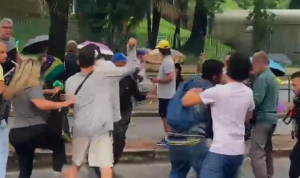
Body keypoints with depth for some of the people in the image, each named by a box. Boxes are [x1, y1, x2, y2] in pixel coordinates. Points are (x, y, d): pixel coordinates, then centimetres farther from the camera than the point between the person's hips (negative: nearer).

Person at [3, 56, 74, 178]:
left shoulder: (15, 88, 13)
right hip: (35, 130, -6)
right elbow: (41, 104, -29)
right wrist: (64, 103, -29)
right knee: (59, 145, 20)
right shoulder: (32, 87, -12)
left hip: (16, 133, 6)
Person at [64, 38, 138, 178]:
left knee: (75, 165, 21)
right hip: (101, 128, -4)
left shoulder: (70, 81, 7)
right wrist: (131, 47, 4)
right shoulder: (103, 73, -4)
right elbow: (130, 68, -2)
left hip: (80, 129, 4)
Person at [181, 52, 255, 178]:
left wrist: (193, 91, 11)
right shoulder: (248, 93, 6)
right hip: (238, 151, 7)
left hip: (220, 151, -7)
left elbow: (186, 101, -9)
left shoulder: (218, 91, -14)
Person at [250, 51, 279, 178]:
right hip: (271, 118, 10)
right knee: (267, 151, 18)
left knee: (257, 154, -11)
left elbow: (256, 100, -21)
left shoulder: (262, 78, -15)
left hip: (262, 119, -10)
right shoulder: (272, 77, 16)